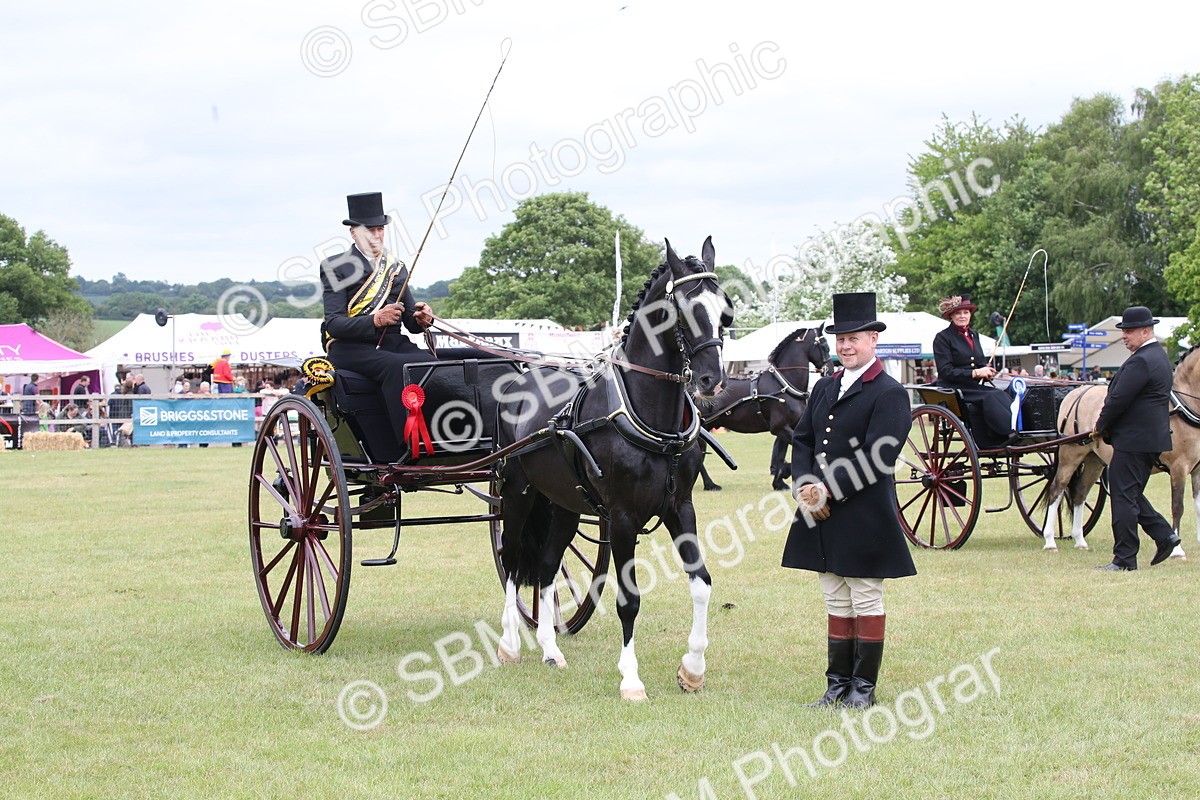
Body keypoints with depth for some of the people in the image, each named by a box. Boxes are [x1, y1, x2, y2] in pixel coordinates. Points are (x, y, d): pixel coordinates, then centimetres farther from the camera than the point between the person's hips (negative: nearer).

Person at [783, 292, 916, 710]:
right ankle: (838, 683, 18)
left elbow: (876, 457, -17)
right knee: (836, 602, 12)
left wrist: (828, 491, -20)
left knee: (866, 599, 3)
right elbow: (802, 440, 10)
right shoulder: (824, 388, 13)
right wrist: (804, 487, -7)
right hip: (821, 513, 7)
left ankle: (864, 685, 11)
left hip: (864, 515, -7)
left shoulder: (889, 394, -9)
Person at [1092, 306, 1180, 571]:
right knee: (1131, 494, 19)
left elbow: (1119, 400, -20)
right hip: (1150, 437, 10)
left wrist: (1101, 426, -4)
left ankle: (1124, 559, -1)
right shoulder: (1159, 356, 15)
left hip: (1133, 439, -10)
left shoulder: (1140, 362, -19)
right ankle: (1164, 534, 15)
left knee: (1123, 497, -5)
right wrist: (1106, 425, 14)